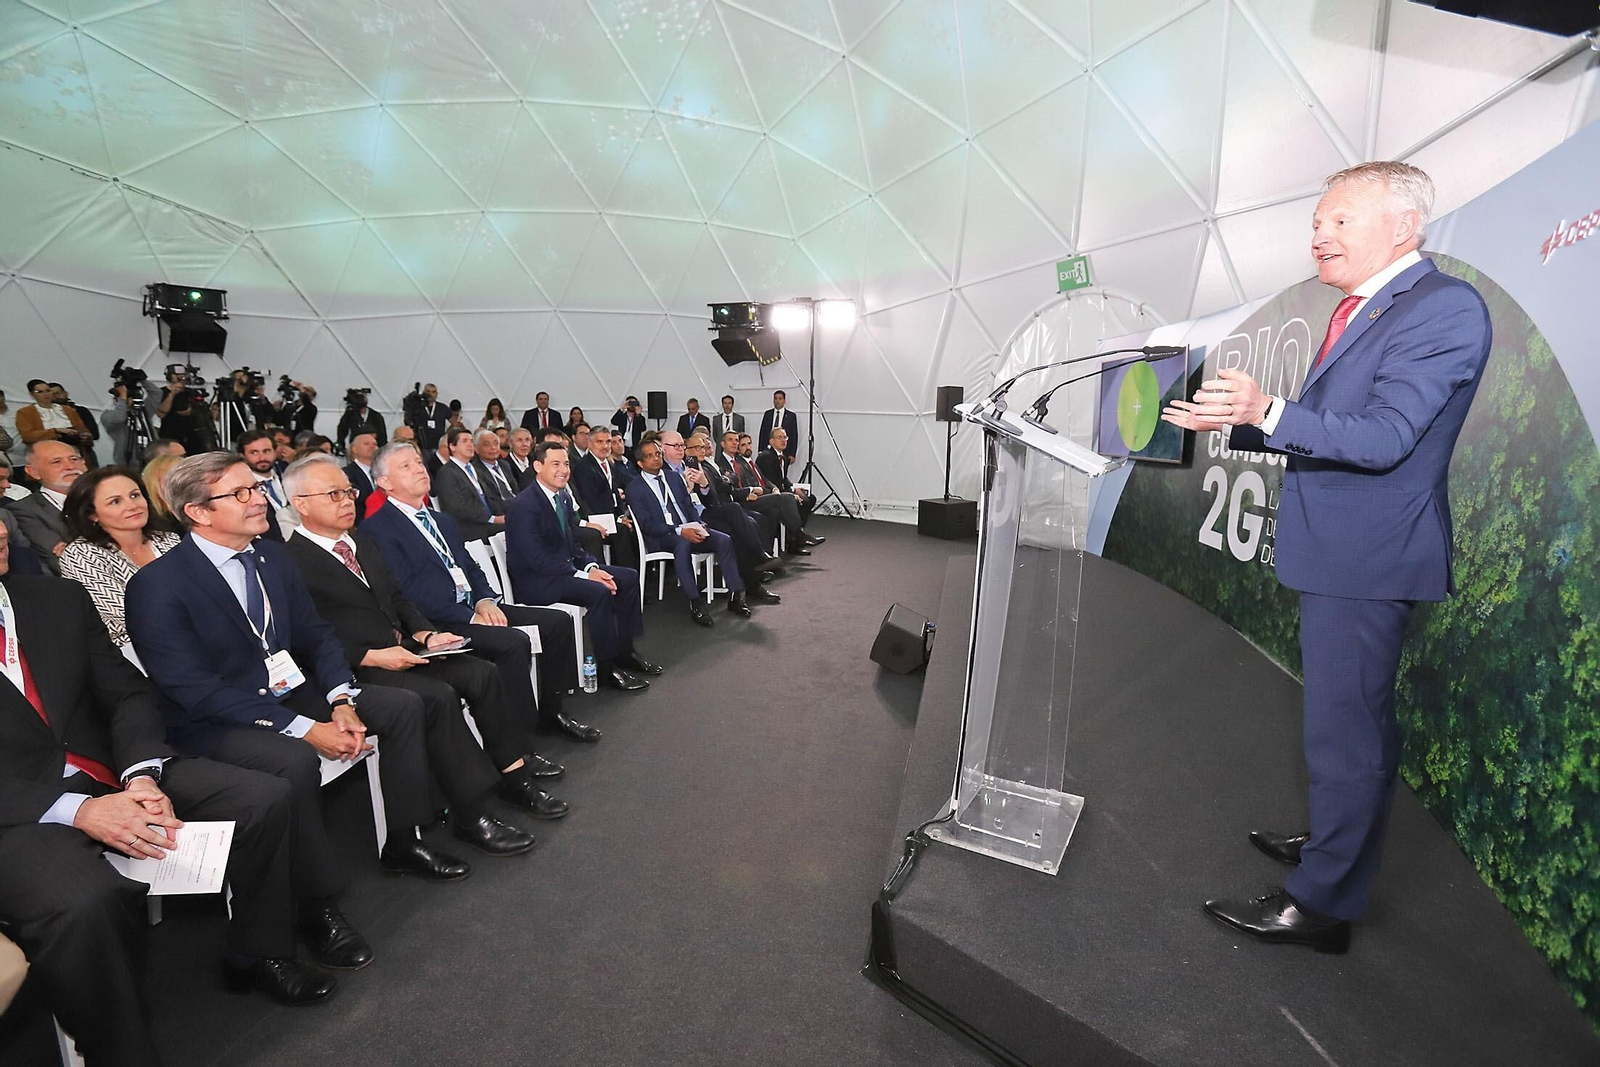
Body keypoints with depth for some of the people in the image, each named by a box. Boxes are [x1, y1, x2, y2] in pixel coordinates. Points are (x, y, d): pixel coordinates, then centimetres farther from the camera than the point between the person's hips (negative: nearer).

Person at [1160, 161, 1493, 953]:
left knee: (1343, 727, -1)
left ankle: (1322, 903, 13)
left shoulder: (1444, 309, -15)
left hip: (1366, 558, -10)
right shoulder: (1364, 308, 14)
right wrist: (1233, 421, 6)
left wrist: (1268, 411, -36)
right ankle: (1338, 842, 42)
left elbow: (1384, 437, -25)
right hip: (1339, 551, 10)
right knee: (1358, 717, 23)